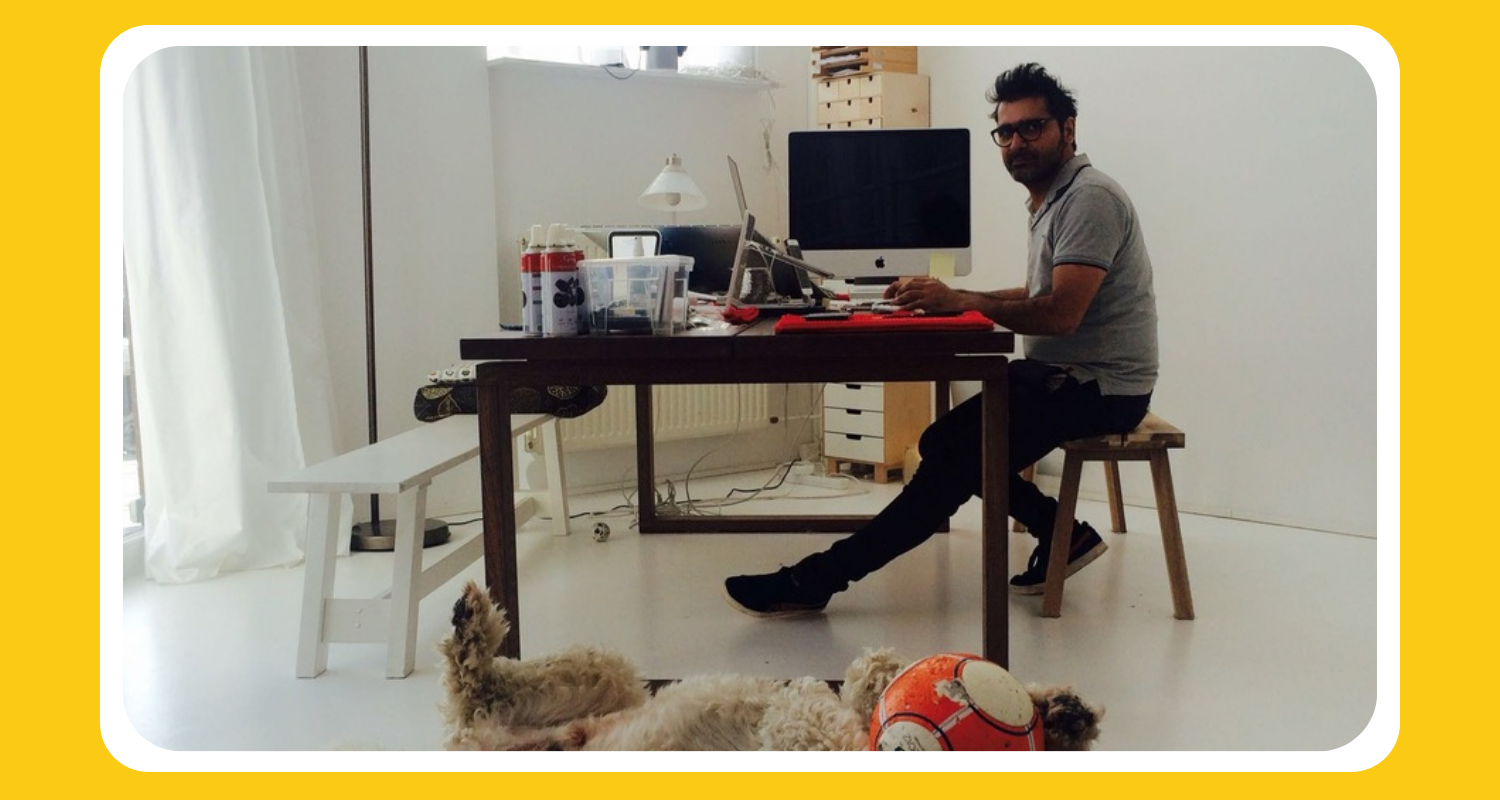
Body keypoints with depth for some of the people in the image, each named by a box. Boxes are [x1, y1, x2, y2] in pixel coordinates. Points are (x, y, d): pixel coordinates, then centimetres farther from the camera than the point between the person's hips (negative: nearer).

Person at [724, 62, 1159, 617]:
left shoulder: (1089, 197, -17)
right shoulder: (1050, 199, 16)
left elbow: (1061, 313, -26)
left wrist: (959, 300, -26)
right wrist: (946, 298, 8)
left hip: (1100, 388, -10)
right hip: (1061, 373, 10)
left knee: (956, 459, -19)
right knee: (945, 441, 7)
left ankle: (815, 580, -18)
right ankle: (1063, 535, 12)